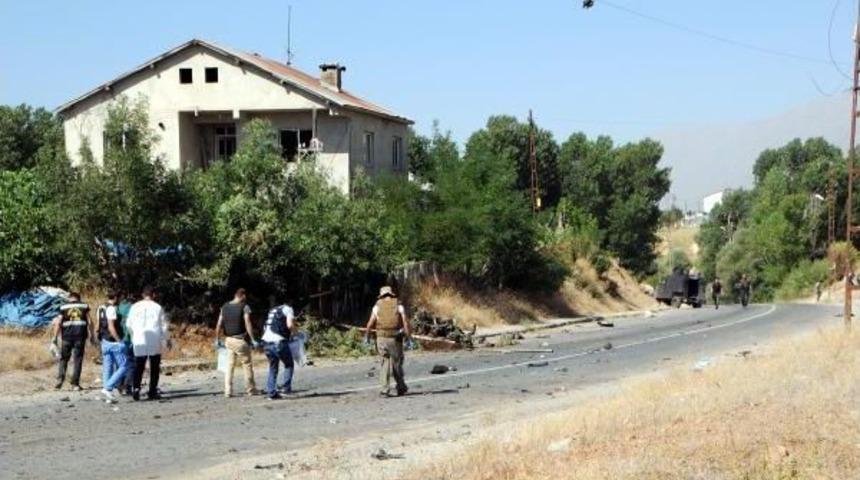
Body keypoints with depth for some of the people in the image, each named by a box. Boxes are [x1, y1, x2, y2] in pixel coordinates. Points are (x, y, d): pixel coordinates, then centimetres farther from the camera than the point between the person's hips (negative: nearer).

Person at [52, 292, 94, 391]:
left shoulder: (63, 307, 7)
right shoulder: (84, 306, 8)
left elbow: (58, 323, 1)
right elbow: (89, 322, 3)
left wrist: (55, 337, 4)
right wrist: (91, 336, 8)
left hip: (67, 336, 0)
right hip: (80, 336, 0)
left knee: (63, 358, 12)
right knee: (77, 360, 3)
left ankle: (60, 379, -3)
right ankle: (75, 384, 0)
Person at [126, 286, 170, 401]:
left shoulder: (135, 307, 3)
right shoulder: (158, 308, -3)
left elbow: (129, 324, 7)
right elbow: (163, 326, 1)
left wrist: (133, 336, 24)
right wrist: (167, 340, 13)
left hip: (139, 341, 2)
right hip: (155, 341, -2)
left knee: (138, 367, 5)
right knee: (154, 367, 8)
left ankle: (136, 387, -14)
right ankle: (152, 392, 6)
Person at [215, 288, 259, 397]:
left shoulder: (225, 307, 6)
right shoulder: (244, 307, -8)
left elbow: (219, 325, 5)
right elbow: (247, 324, -16)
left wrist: (217, 339, 14)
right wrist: (253, 340, -15)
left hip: (229, 340, 4)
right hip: (241, 340, -4)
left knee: (229, 366, 9)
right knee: (247, 365, 8)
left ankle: (228, 391, 5)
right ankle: (250, 389, 15)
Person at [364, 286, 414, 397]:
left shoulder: (377, 306, 4)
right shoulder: (399, 306, 2)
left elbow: (370, 324, 0)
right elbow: (405, 324, -7)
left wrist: (366, 337, 14)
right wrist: (409, 339, -4)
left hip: (381, 338, 1)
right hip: (395, 339, -1)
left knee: (386, 362, 10)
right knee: (397, 363, 14)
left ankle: (385, 390, 1)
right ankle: (401, 388, 24)